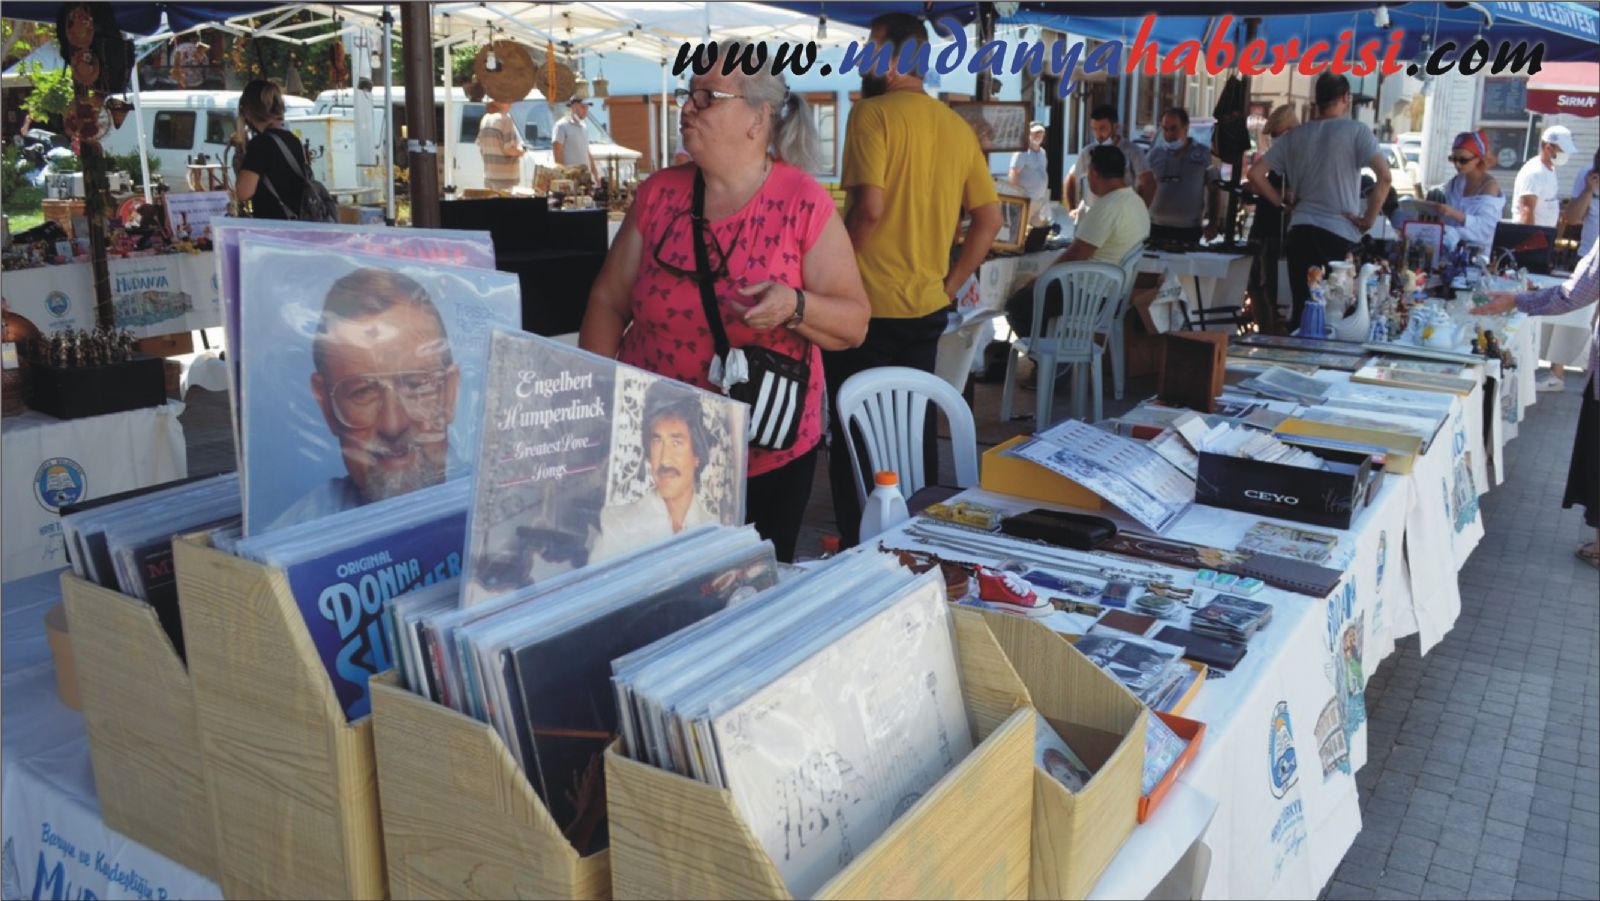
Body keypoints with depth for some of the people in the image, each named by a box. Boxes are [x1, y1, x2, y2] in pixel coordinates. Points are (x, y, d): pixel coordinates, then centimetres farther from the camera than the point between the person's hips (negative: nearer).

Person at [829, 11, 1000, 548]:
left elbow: (869, 207, -21)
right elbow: (989, 219, 9)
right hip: (927, 309, 6)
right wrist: (950, 285, 13)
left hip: (869, 306, -6)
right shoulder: (957, 127, 8)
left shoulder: (873, 112, -10)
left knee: (855, 435, 5)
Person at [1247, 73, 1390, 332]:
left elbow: (1256, 175, 10)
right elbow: (1385, 177, -13)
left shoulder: (1295, 136, 11)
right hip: (1341, 235, -4)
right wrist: (1368, 219, -4)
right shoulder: (1356, 131, -2)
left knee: (1302, 309, 6)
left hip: (1301, 231, 4)